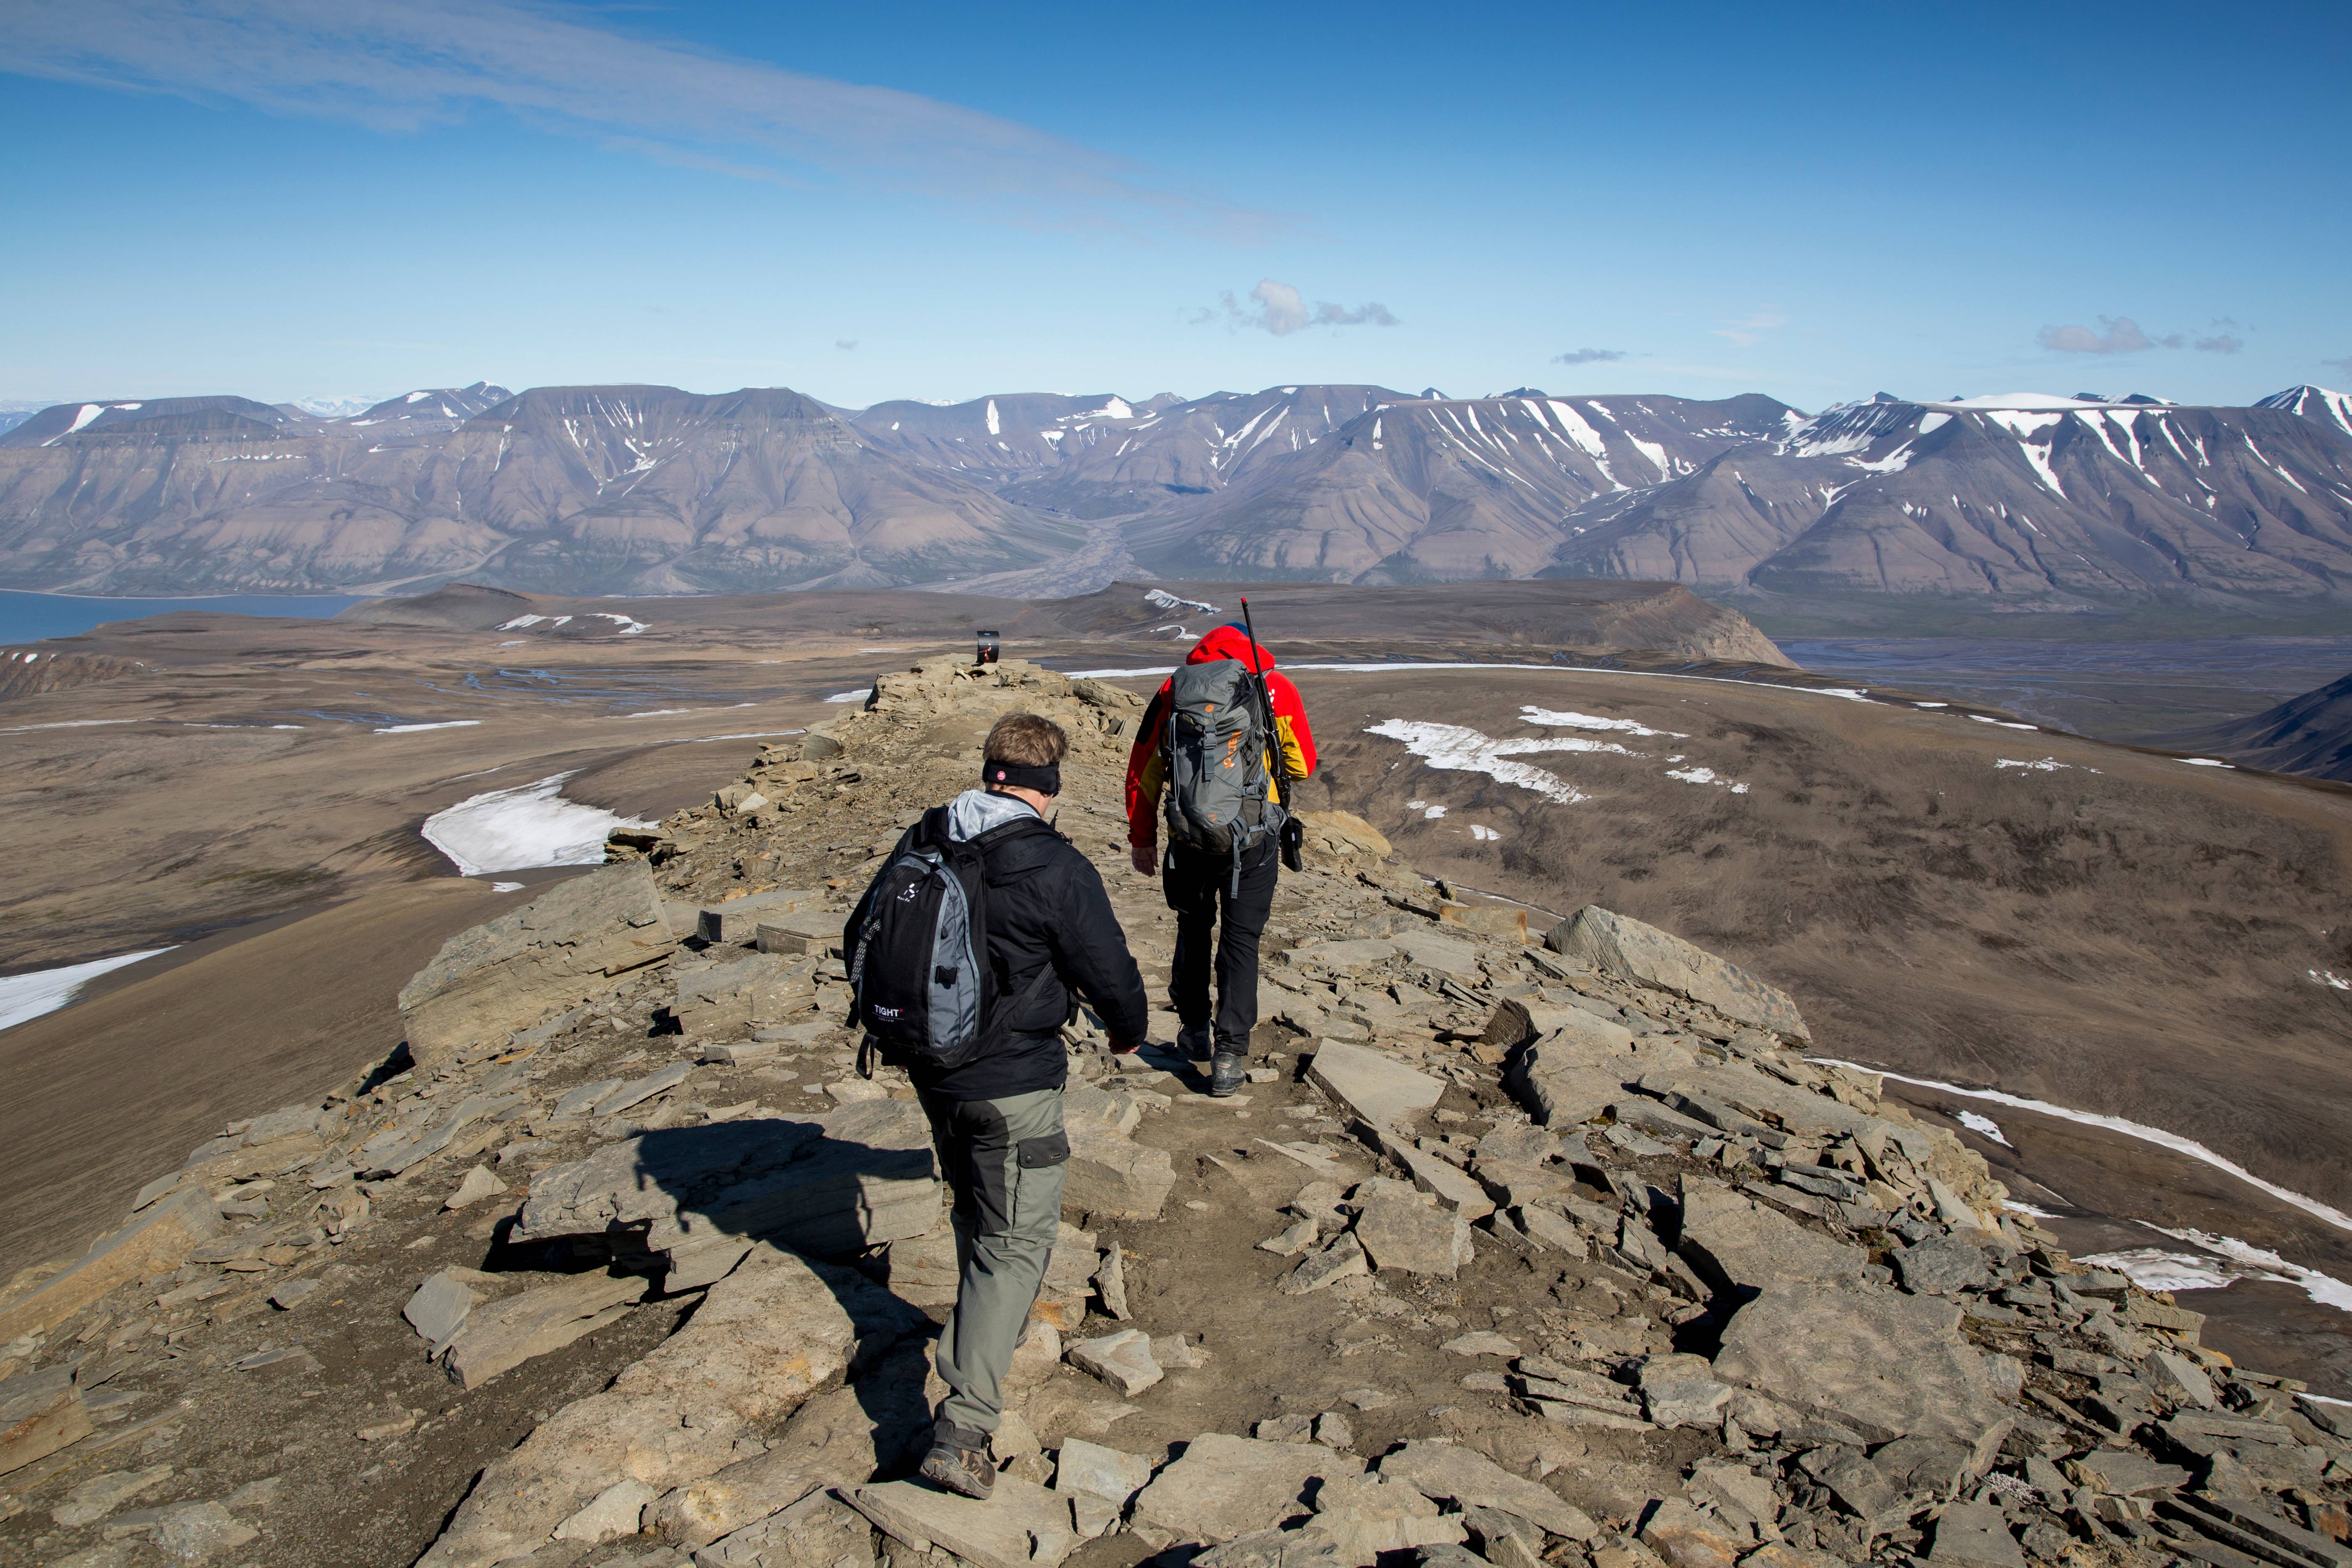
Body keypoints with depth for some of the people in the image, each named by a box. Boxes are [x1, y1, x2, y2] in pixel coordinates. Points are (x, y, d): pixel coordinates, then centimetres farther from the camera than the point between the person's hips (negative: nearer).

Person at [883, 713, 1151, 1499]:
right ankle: (961, 1431, -4)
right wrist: (1129, 1028, 11)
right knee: (1017, 1241, 2)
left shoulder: (922, 845, -1)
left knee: (975, 1211, 27)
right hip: (1013, 1085, -7)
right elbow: (1110, 971, -11)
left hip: (932, 1072, 7)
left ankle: (991, 1328, 51)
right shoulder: (1056, 869, -21)